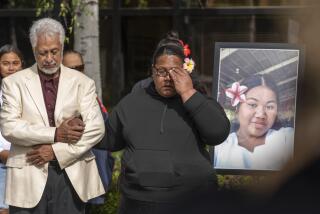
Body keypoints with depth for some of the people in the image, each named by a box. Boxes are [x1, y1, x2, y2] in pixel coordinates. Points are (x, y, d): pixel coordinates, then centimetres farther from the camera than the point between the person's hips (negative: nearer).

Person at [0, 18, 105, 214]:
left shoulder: (83, 82, 8)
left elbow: (96, 128, -1)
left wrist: (56, 151, -10)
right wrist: (55, 134, -13)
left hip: (72, 177, 1)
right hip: (28, 177, -1)